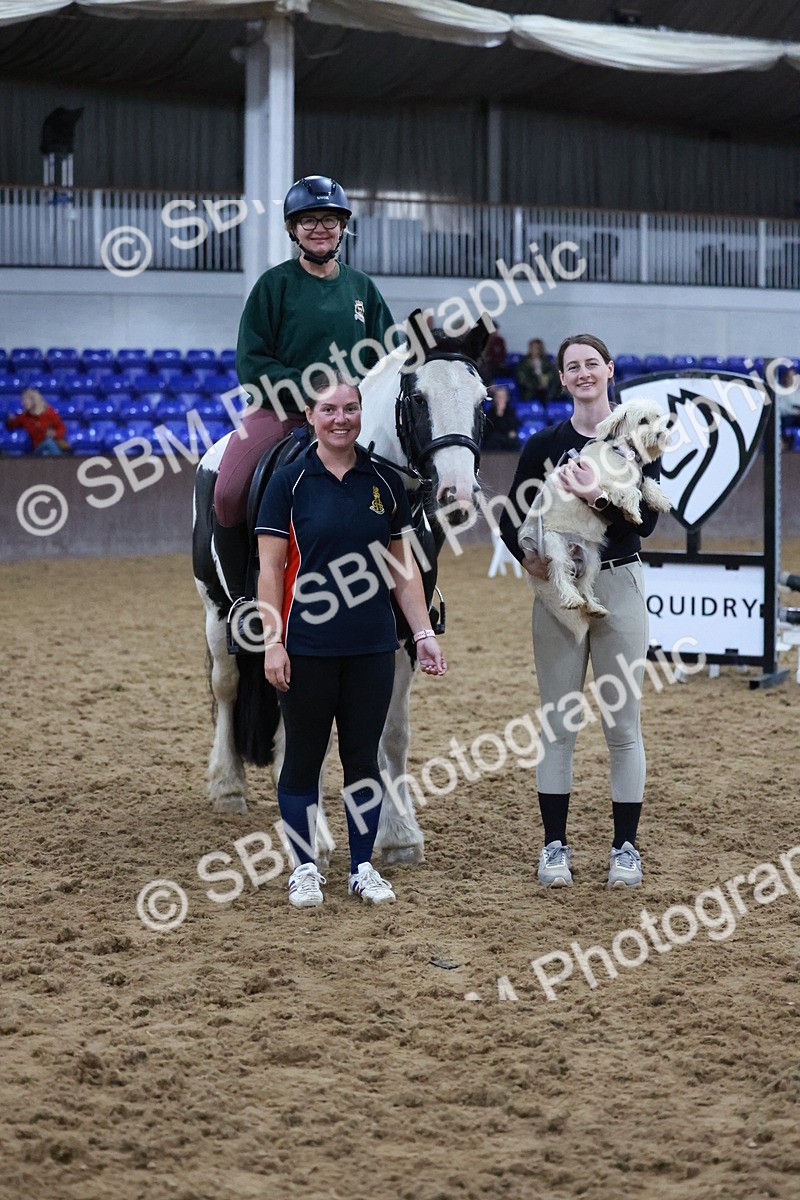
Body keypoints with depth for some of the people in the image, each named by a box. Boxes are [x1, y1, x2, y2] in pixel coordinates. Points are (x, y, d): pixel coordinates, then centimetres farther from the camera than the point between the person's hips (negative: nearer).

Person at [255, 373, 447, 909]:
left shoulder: (385, 482, 6)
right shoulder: (289, 482, -4)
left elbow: (404, 566, 11)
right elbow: (271, 568, -5)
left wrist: (424, 632, 5)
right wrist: (273, 643, -11)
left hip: (372, 645, 3)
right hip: (308, 648, -3)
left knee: (364, 755, 8)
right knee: (304, 757, 6)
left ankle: (364, 867, 19)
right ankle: (305, 868, 18)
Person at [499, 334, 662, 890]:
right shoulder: (545, 444, 3)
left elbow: (647, 521, -10)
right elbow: (512, 517, 3)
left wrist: (599, 497, -26)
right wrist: (526, 556, -17)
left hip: (620, 583, -1)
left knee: (623, 723, 4)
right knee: (557, 723, 6)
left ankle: (626, 846, 12)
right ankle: (555, 845, 14)